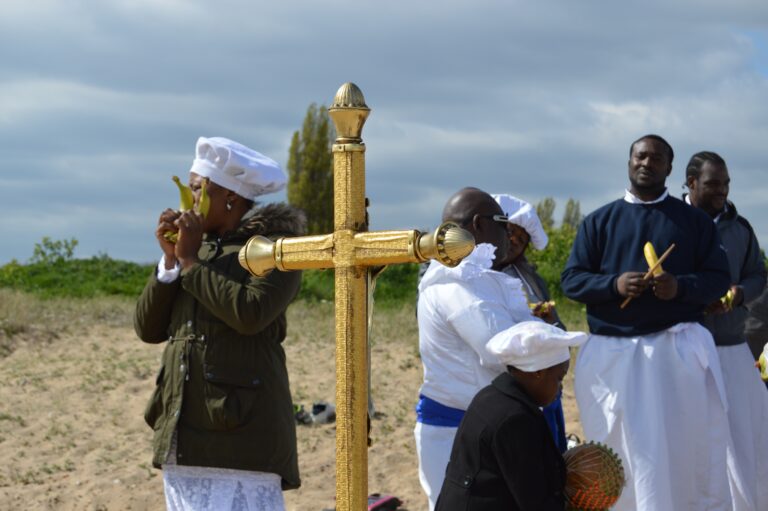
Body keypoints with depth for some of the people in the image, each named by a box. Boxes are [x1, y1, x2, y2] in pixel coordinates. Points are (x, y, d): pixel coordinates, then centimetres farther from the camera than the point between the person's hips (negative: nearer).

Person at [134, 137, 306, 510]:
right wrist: (171, 259, -1)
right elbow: (148, 329, 11)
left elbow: (250, 313, -21)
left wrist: (191, 261, -10)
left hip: (239, 426, -7)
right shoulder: (196, 246, 16)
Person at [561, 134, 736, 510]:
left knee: (687, 453, -2)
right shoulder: (598, 222, 11)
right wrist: (614, 284, -15)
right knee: (621, 456, 2)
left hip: (678, 350, -1)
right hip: (612, 354, 1)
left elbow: (719, 279, 4)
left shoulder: (695, 220, 9)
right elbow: (571, 280, 5)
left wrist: (680, 287, -16)